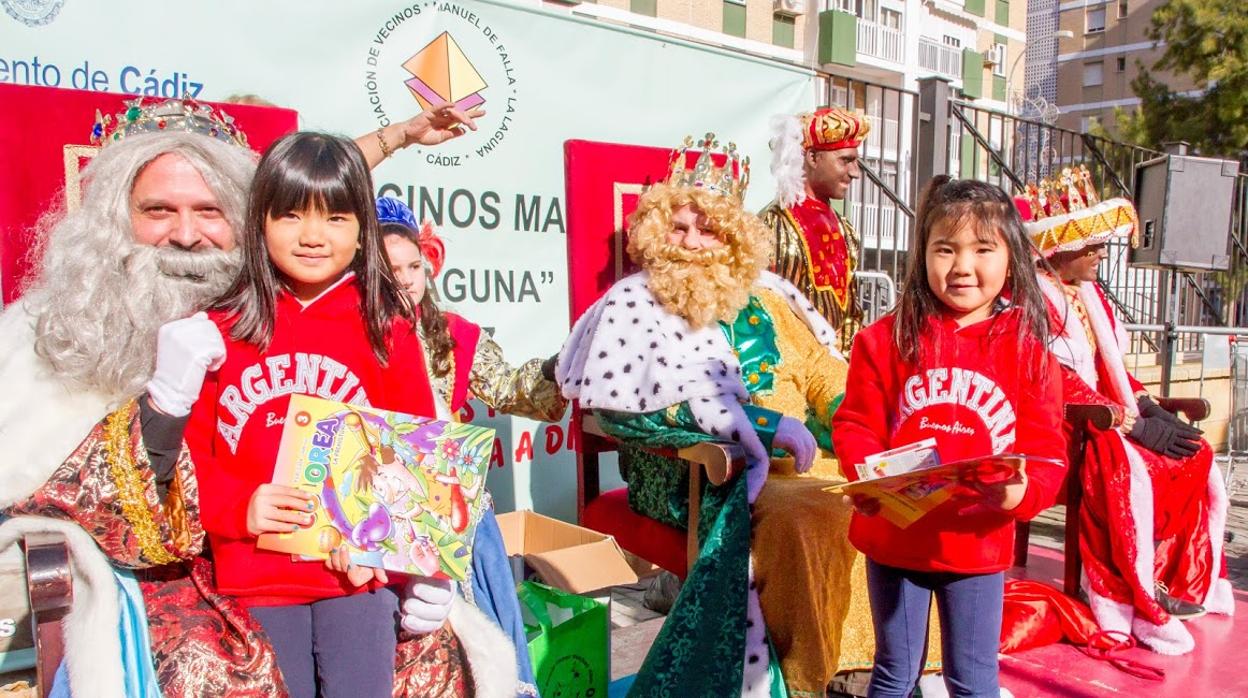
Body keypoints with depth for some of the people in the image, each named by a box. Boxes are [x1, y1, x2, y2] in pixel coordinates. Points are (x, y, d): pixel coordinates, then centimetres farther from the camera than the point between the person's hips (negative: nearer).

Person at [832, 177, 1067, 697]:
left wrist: (1019, 493, -26)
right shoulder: (886, 338, -6)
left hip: (978, 546, 1)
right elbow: (855, 425, -5)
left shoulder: (1028, 350, -5)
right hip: (893, 537, 0)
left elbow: (1046, 452, -6)